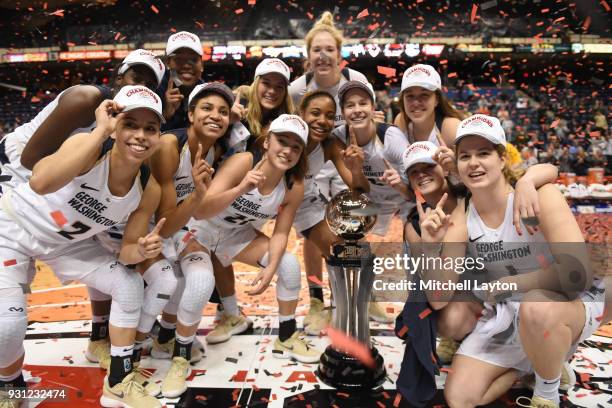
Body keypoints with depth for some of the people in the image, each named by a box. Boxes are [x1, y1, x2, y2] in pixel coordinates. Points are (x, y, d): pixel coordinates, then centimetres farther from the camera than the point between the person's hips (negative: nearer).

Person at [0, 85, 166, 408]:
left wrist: (141, 250, -33)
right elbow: (41, 182, -54)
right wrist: (101, 131, -51)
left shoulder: (148, 191, -19)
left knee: (130, 285, -7)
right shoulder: (89, 146, -33)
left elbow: (126, 251, -10)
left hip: (66, 242, 5)